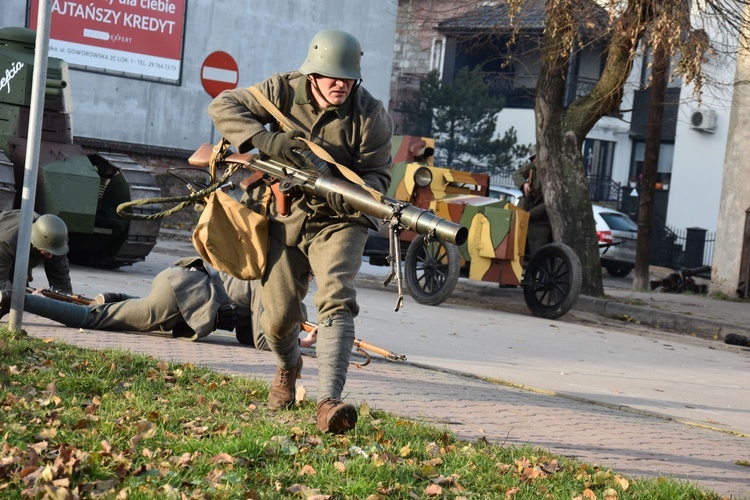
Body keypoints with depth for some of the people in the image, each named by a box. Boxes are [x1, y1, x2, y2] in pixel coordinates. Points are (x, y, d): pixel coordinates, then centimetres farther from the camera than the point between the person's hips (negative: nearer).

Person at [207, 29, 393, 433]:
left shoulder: (371, 115, -12)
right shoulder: (283, 92, -9)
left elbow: (377, 175, -10)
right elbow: (222, 107, -10)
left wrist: (348, 198, -34)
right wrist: (266, 140, -27)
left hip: (337, 222, -2)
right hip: (285, 217, 2)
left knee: (335, 301, -23)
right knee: (278, 316, 4)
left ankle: (328, 401, -34)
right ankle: (288, 366, 41)